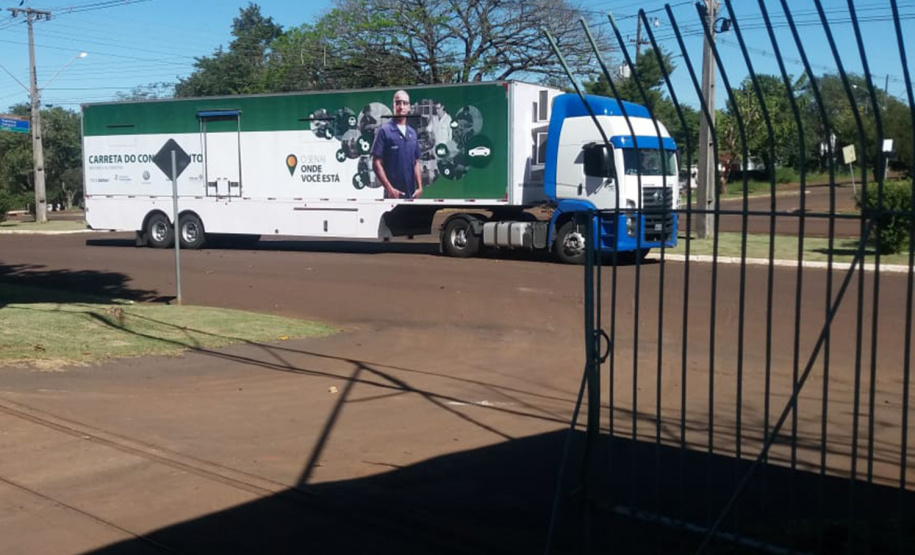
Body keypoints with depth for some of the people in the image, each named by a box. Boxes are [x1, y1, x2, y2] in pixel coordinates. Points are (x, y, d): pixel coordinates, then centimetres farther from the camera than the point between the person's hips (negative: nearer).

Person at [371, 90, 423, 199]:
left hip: (411, 194, 5)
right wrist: (389, 188, -14)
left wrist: (419, 187, 4)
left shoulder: (412, 133, 13)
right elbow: (376, 163, -7)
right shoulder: (384, 131, -3)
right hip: (393, 193, -5)